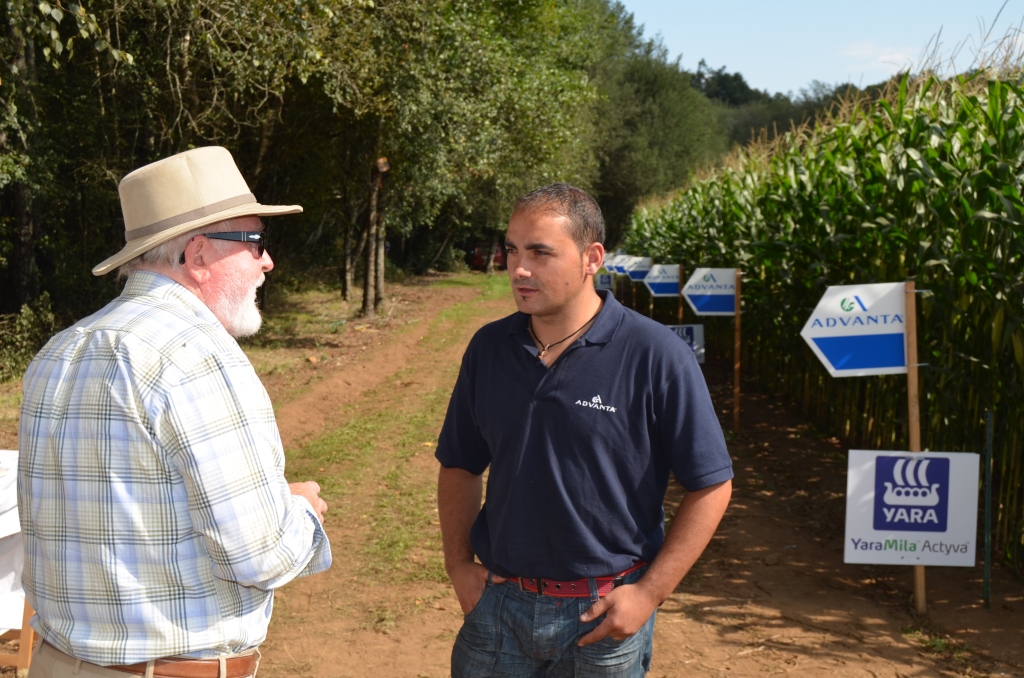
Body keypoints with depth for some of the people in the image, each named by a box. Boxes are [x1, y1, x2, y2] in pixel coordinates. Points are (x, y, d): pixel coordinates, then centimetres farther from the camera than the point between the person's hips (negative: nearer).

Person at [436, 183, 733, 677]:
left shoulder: (656, 357, -13)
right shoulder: (489, 349, 0)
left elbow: (711, 486, -9)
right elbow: (460, 466, 12)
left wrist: (649, 593, -12)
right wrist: (458, 564, 2)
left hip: (602, 616, -3)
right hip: (497, 605, 4)